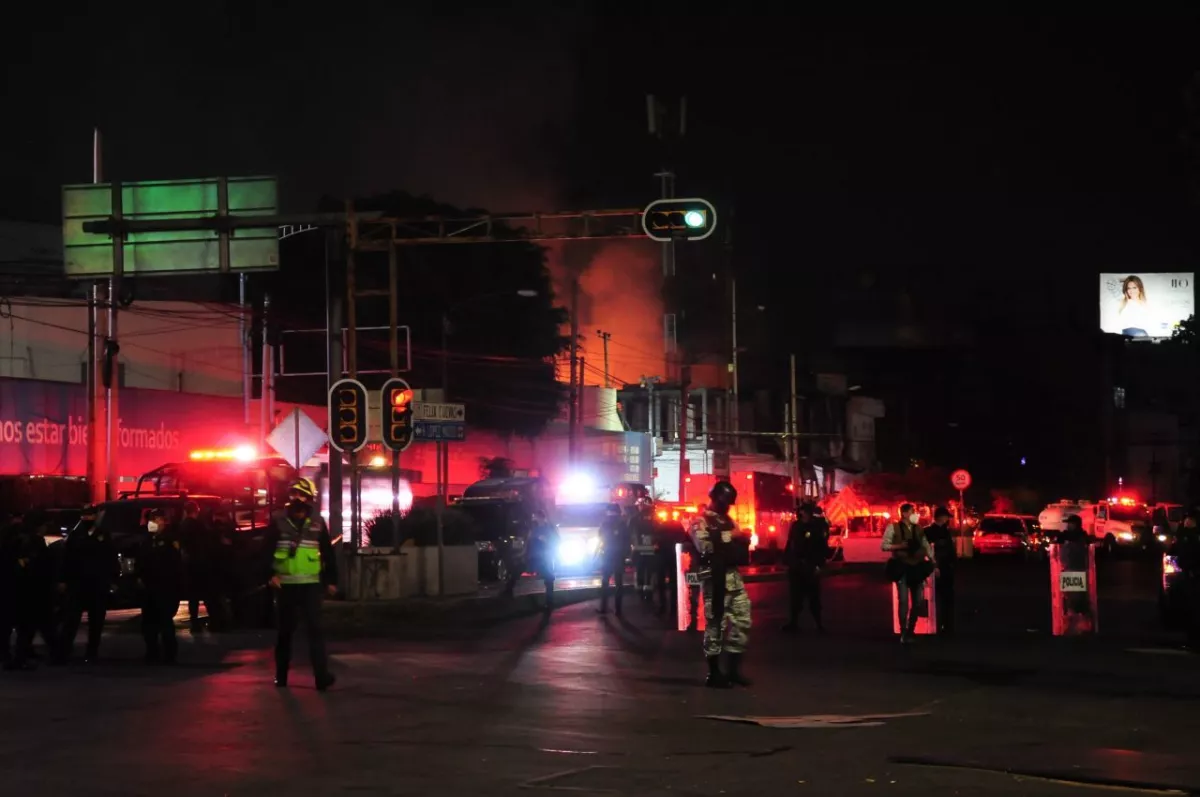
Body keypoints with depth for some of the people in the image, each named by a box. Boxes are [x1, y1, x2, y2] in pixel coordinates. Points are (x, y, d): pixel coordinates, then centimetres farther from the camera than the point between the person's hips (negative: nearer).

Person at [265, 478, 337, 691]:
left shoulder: (317, 522, 4)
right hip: (285, 584, 0)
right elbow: (267, 550, -1)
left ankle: (322, 676, -14)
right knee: (285, 630, 9)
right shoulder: (279, 521, -1)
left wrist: (331, 580, 6)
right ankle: (281, 675, 21)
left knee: (315, 628, -8)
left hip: (310, 584, 0)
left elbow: (327, 553, 8)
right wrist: (270, 575, -12)